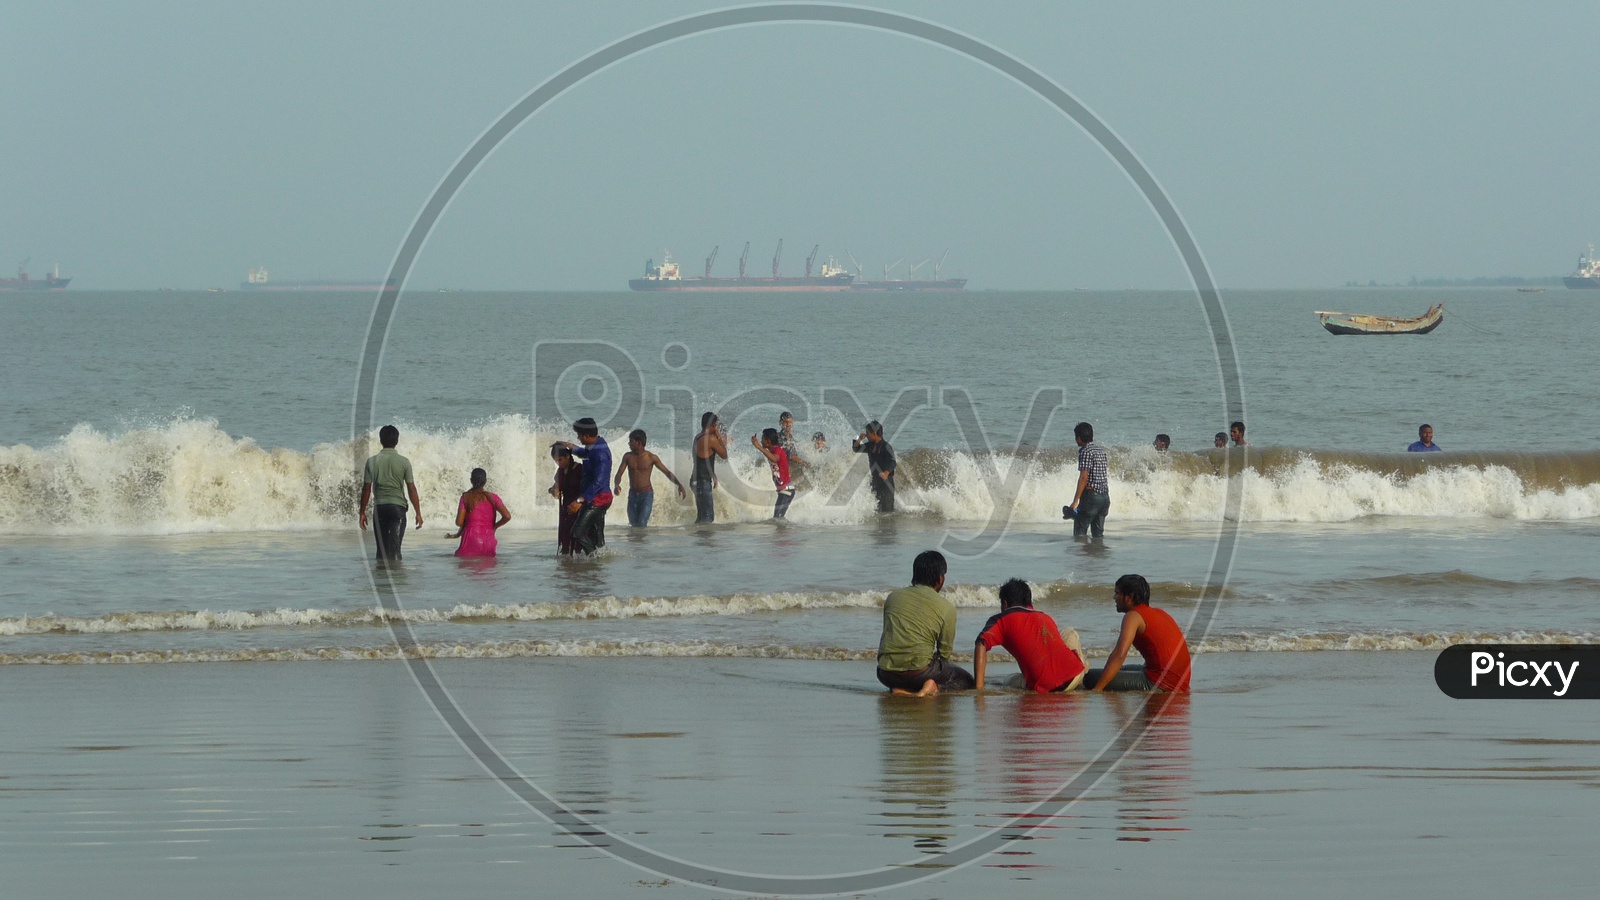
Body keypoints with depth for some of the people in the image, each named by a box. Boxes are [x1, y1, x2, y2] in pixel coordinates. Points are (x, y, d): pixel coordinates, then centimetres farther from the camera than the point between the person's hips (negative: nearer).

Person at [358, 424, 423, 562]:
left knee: (381, 547, 10)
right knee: (394, 548, -4)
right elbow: (411, 489, -3)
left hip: (379, 508, 2)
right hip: (398, 507, -2)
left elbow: (366, 489, 1)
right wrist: (418, 513, 4)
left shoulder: (372, 461, -1)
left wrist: (362, 513, 10)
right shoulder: (404, 462, -4)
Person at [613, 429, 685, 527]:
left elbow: (667, 472, -4)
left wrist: (679, 485, -18)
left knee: (641, 524, -18)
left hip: (647, 494, -4)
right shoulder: (628, 456, 1)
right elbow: (619, 474, -1)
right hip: (633, 495, 4)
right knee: (634, 525, 6)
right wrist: (616, 485, -24)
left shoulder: (651, 458, -8)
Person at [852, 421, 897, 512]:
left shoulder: (886, 447, -15)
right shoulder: (870, 446, 9)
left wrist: (886, 473, -43)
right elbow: (856, 448, 20)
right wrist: (859, 439, -1)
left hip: (886, 481, -8)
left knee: (887, 509, -13)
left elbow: (892, 463, -24)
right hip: (875, 480, 8)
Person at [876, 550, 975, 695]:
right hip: (919, 671, -4)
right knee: (966, 681, 20)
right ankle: (936, 688, -11)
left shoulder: (893, 597, 13)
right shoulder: (946, 607, 0)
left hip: (886, 674, 4)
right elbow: (945, 652, 5)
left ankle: (904, 690, 4)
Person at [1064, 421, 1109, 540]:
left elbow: (1083, 477, -18)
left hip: (1091, 496, -8)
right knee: (1098, 533, 10)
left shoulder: (1085, 452, -12)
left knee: (1079, 532, -4)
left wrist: (1075, 501, -18)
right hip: (1105, 497, 8)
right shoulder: (1102, 450, 14)